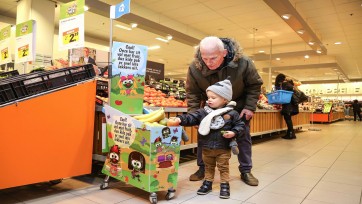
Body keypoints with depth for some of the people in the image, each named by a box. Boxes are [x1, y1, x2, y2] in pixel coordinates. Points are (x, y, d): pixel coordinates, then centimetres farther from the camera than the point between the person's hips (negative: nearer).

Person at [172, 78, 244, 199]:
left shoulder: (231, 113, -9)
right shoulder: (203, 112, -3)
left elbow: (240, 125, -2)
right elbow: (192, 118, -8)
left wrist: (233, 132, -18)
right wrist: (181, 119, -23)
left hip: (223, 148, -3)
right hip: (207, 147, 3)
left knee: (223, 167, 10)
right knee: (208, 167, 19)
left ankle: (224, 185, 25)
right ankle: (207, 183, 35)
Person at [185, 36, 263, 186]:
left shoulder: (243, 63, -31)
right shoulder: (195, 67, -29)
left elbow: (255, 85, -12)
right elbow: (192, 93, -14)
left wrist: (250, 106, -17)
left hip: (237, 107, 0)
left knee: (244, 137, 4)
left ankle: (246, 171, 20)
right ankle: (202, 168, 19)